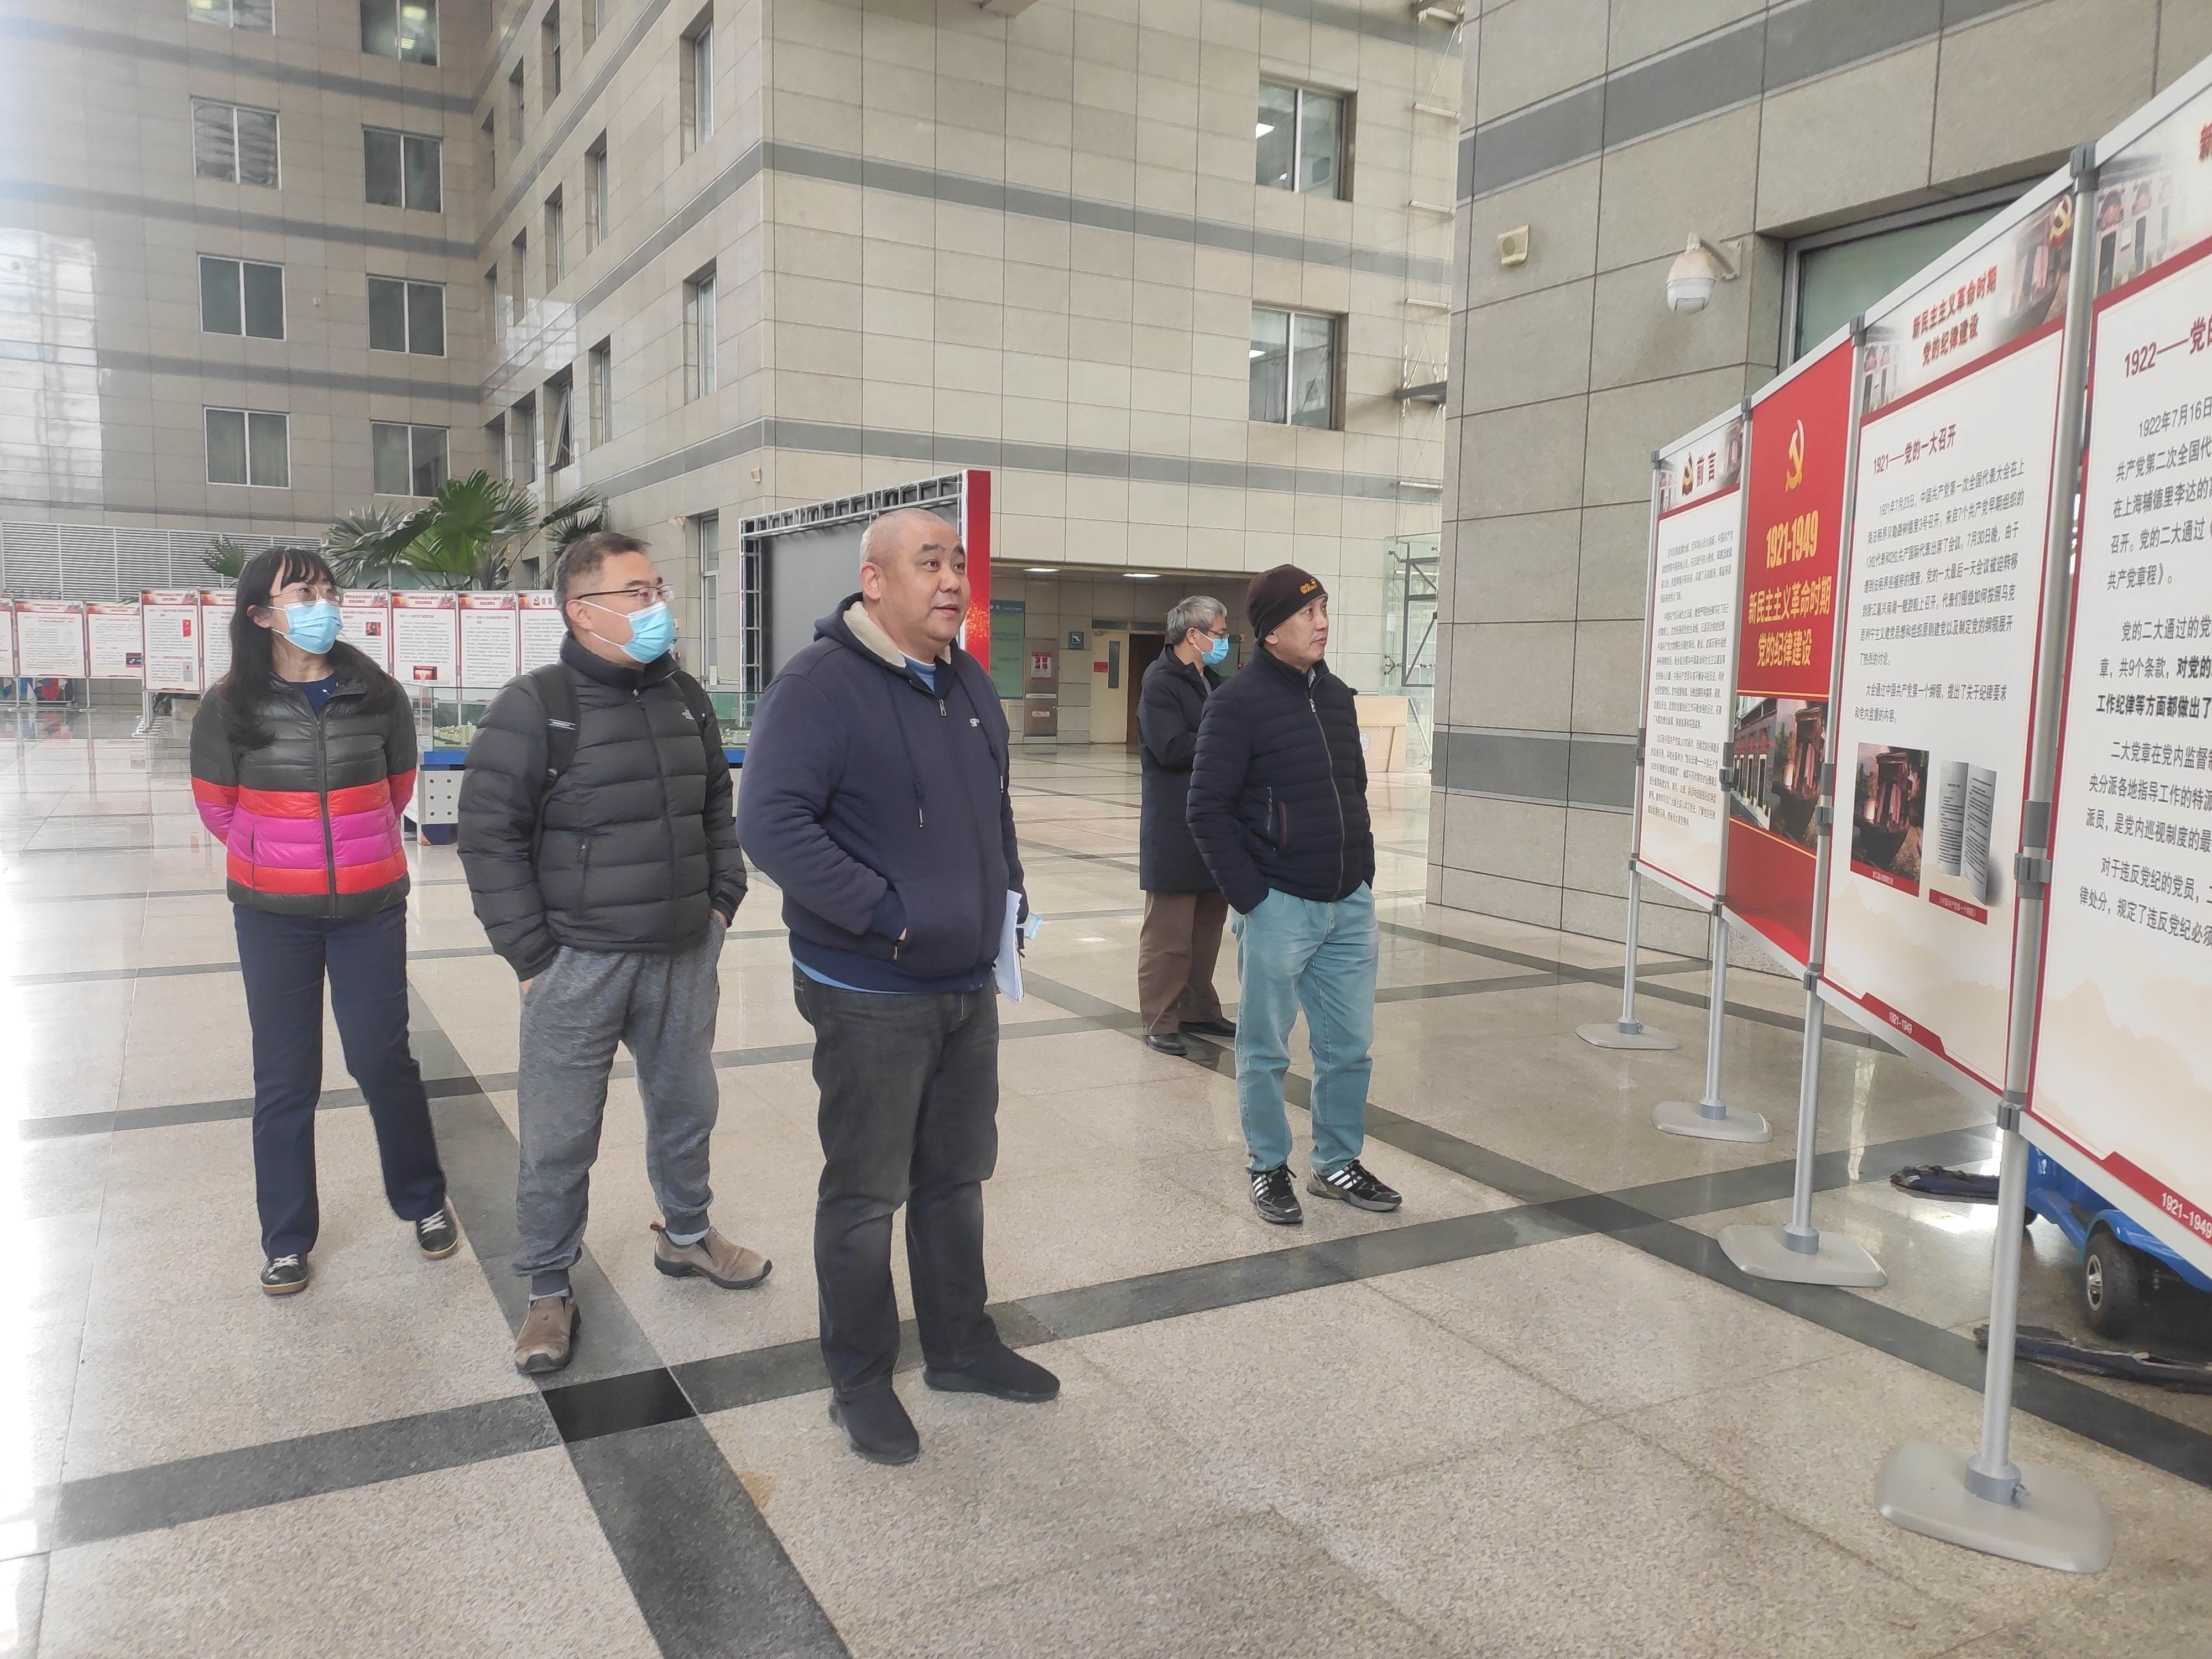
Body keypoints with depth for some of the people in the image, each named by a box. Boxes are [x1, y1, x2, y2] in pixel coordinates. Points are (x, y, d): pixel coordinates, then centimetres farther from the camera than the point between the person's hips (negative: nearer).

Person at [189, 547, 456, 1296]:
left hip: (370, 905, 0)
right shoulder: (229, 707, -8)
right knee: (284, 1079, 9)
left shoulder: (377, 694, -7)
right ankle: (286, 1238, 25)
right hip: (274, 914, 0)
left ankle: (424, 1201, 29)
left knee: (382, 1059, 7)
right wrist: (282, 854, 10)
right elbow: (219, 810, 4)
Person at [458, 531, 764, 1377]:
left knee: (687, 1107, 19)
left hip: (685, 956, 6)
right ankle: (550, 1292, 22)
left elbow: (719, 808, 19)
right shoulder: (535, 706, -11)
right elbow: (489, 834, -11)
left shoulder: (685, 698, 8)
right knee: (559, 1138, 4)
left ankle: (685, 1234, 42)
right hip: (579, 962, -5)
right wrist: (532, 955, -11)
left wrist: (723, 900, 10)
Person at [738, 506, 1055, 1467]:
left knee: (956, 1178, 20)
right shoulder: (820, 686, -17)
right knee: (865, 1195, 7)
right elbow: (769, 823, -26)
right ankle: (859, 1382, 25)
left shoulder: (967, 684, 8)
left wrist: (1007, 893, 10)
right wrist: (886, 916, -25)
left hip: (969, 987, 8)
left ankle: (961, 1345, 38)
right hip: (871, 999, -7)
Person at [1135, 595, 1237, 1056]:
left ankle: (1198, 1009, 25)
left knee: (1208, 925, 14)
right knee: (1169, 932, -1)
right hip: (1175, 832, -9)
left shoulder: (1212, 684, 17)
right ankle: (1160, 1021, 7)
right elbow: (1171, 748, -22)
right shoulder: (1161, 683, -12)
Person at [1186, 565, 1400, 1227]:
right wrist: (1251, 898, -14)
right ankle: (1269, 1168, 23)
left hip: (1350, 905, 6)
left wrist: (1365, 880, 12)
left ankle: (1338, 1163, 28)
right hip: (1278, 906, -6)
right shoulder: (1238, 703, -11)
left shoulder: (1337, 696, 10)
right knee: (1266, 1051, 6)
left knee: (1350, 1046, 12)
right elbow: (1208, 809, -12)